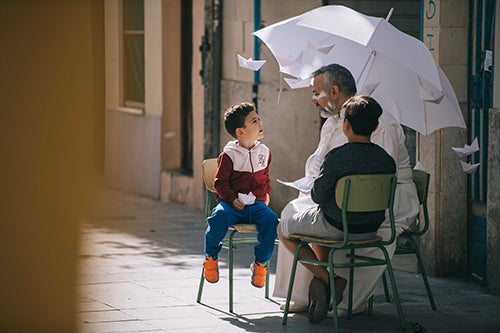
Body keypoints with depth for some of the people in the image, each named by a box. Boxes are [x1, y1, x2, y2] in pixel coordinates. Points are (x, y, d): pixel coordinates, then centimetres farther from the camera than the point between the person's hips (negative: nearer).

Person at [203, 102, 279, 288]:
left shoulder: (264, 152, 12)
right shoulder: (229, 155, -4)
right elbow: (220, 182, -4)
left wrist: (266, 194, 12)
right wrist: (232, 199, -17)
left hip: (256, 203, 4)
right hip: (231, 203, -4)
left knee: (271, 220, -27)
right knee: (219, 217, -36)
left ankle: (260, 264, -7)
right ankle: (211, 258, -9)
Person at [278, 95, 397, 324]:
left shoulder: (336, 157, -24)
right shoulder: (387, 161, -8)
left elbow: (318, 196, -17)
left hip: (337, 228, -6)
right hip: (371, 230, 6)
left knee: (283, 229, 20)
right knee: (319, 223, 36)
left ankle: (329, 279, 7)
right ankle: (319, 284, 29)